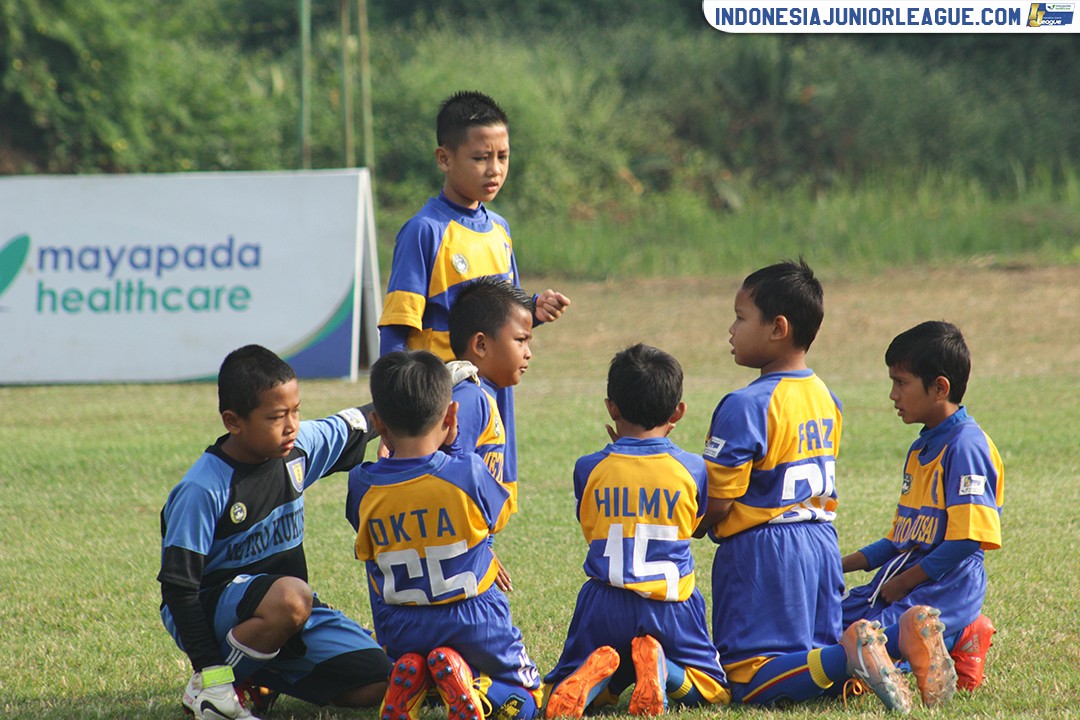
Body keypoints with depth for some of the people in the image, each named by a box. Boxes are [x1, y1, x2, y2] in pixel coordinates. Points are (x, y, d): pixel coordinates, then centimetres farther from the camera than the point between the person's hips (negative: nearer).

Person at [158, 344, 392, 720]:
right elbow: (178, 586, -21)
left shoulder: (299, 446, -4)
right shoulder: (203, 491, -23)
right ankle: (203, 689, -15)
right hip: (213, 605, -7)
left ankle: (260, 676, 14)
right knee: (291, 598, -39)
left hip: (287, 604, 7)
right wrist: (211, 675, -25)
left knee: (374, 685, -7)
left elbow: (353, 426, 17)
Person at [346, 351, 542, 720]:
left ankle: (408, 678, -3)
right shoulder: (468, 472, -15)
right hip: (474, 621, -2)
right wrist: (452, 446, 13)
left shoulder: (363, 485, -9)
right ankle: (469, 683, -14)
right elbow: (499, 516, 6)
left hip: (400, 630, 2)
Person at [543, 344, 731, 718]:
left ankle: (597, 673, -22)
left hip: (604, 606, 0)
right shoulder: (691, 468, -1)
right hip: (670, 610, 0)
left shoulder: (589, 470, 0)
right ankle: (660, 669, -18)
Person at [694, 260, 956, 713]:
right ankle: (903, 634, -8)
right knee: (819, 654, 18)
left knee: (749, 681, -7)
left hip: (762, 555, -8)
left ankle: (851, 655, -30)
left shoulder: (745, 407, -16)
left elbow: (716, 507, -15)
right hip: (821, 545, 8)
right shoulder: (825, 399, 10)